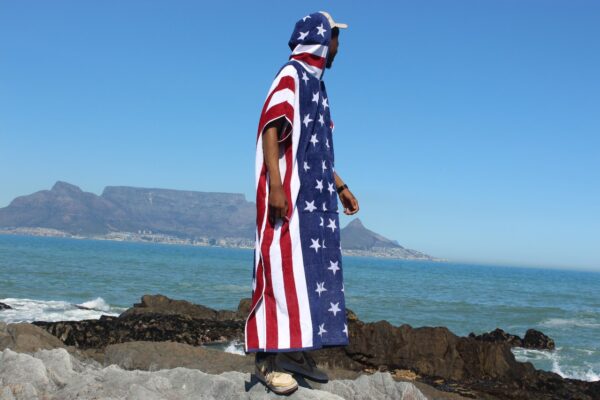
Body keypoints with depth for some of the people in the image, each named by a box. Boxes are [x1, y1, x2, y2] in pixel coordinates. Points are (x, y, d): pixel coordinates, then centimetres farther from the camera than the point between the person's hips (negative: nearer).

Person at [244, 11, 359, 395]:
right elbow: (271, 129, -17)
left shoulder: (317, 85, 22)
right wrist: (276, 186, -26)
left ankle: (298, 351, 12)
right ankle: (270, 357, -12)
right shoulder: (292, 74, -5)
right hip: (291, 190, -9)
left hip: (316, 194, 9)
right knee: (285, 265, -13)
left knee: (314, 268, 7)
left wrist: (341, 186, 25)